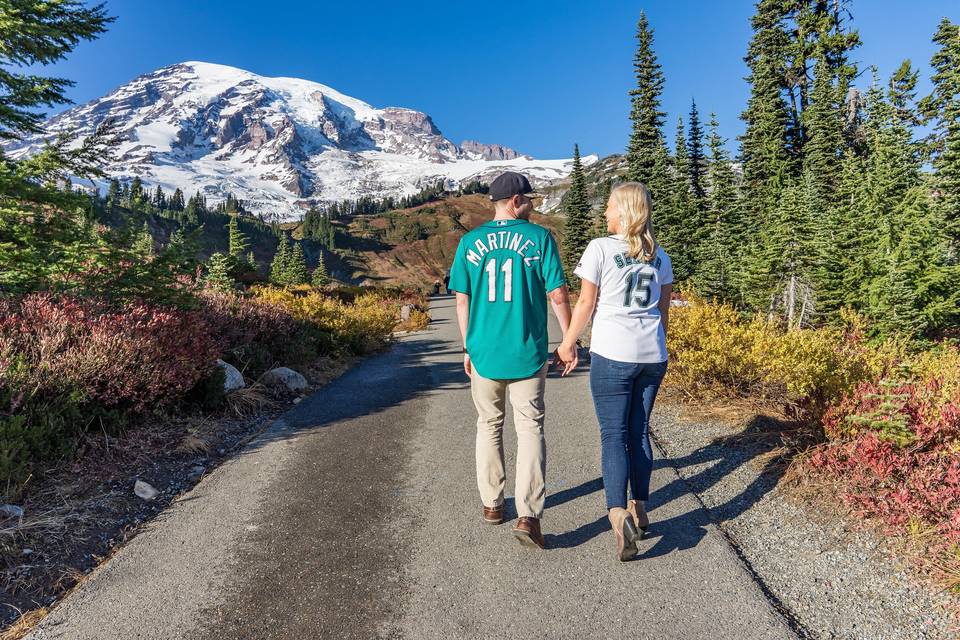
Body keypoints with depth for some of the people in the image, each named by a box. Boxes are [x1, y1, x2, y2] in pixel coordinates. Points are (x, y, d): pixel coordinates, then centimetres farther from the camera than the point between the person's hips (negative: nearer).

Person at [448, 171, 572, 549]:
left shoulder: (470, 242, 2)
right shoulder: (540, 238, -5)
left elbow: (462, 301, 3)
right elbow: (558, 295, -7)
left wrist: (467, 348, 13)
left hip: (483, 353, 2)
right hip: (527, 354, -2)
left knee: (489, 427, 18)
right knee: (530, 431, 7)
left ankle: (492, 504, 28)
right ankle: (528, 516, -1)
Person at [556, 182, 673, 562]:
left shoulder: (600, 248, -5)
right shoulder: (659, 256, 11)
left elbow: (586, 304, -4)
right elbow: (663, 310, 16)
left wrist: (567, 345, 7)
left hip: (612, 354, -5)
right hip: (653, 355, 5)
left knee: (613, 434, -1)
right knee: (639, 432, 15)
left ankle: (618, 514, -15)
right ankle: (639, 509, 24)